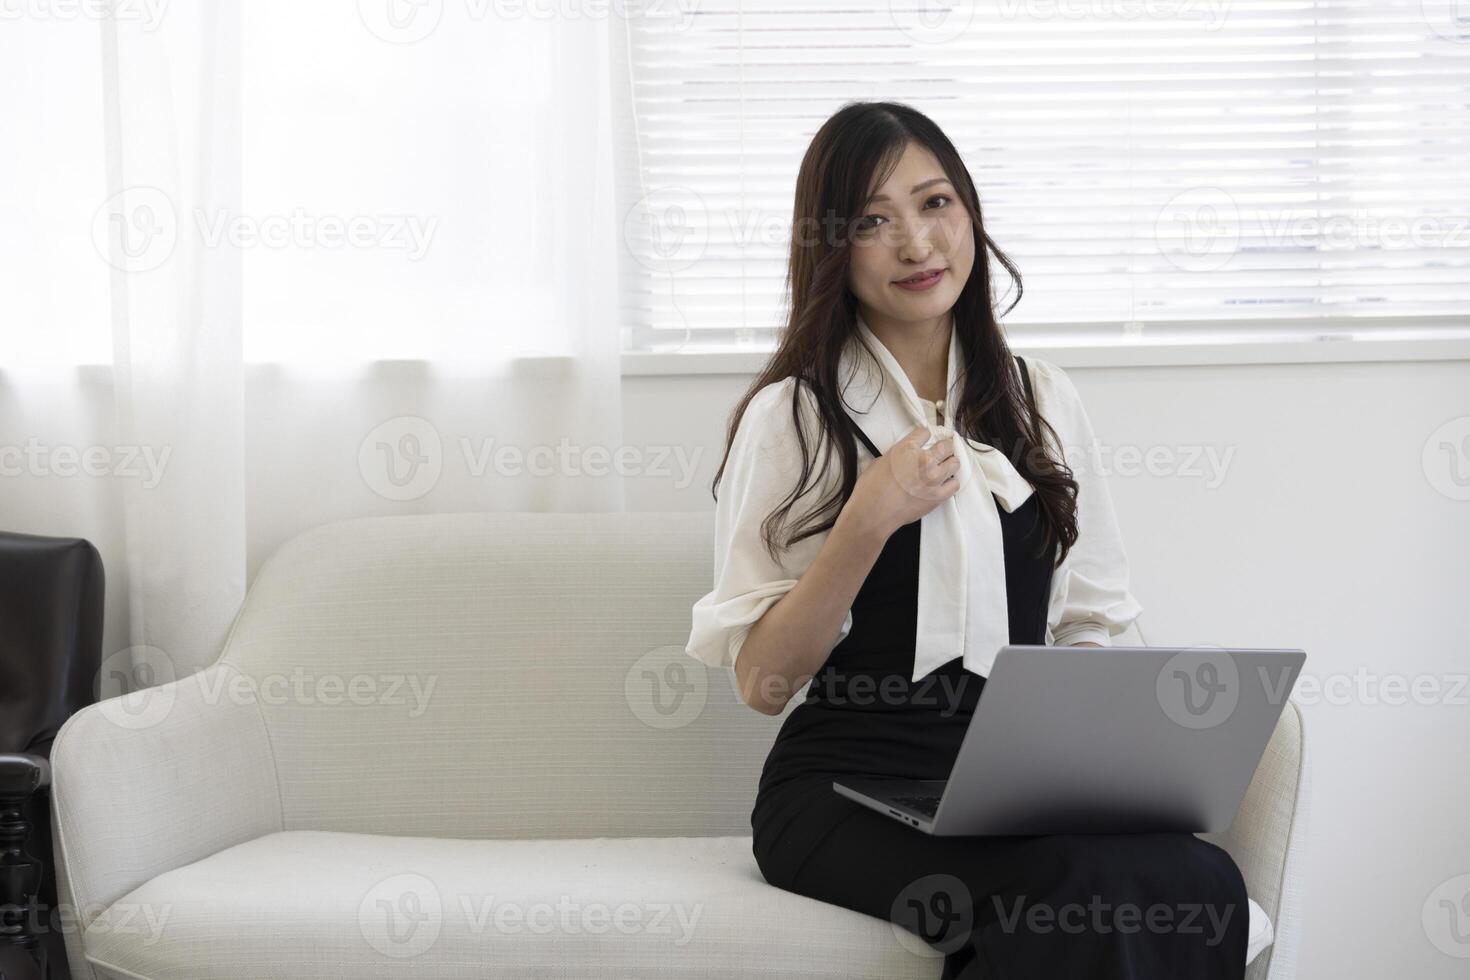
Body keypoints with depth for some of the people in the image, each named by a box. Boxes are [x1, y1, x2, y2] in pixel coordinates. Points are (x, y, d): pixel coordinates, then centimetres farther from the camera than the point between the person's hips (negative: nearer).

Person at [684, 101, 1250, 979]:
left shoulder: (1042, 398, 16)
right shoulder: (791, 417, 3)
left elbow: (1088, 626, 17)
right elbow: (761, 680, -1)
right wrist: (870, 520, -12)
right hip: (851, 791, -4)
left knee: (1202, 884, -29)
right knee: (1082, 884, -35)